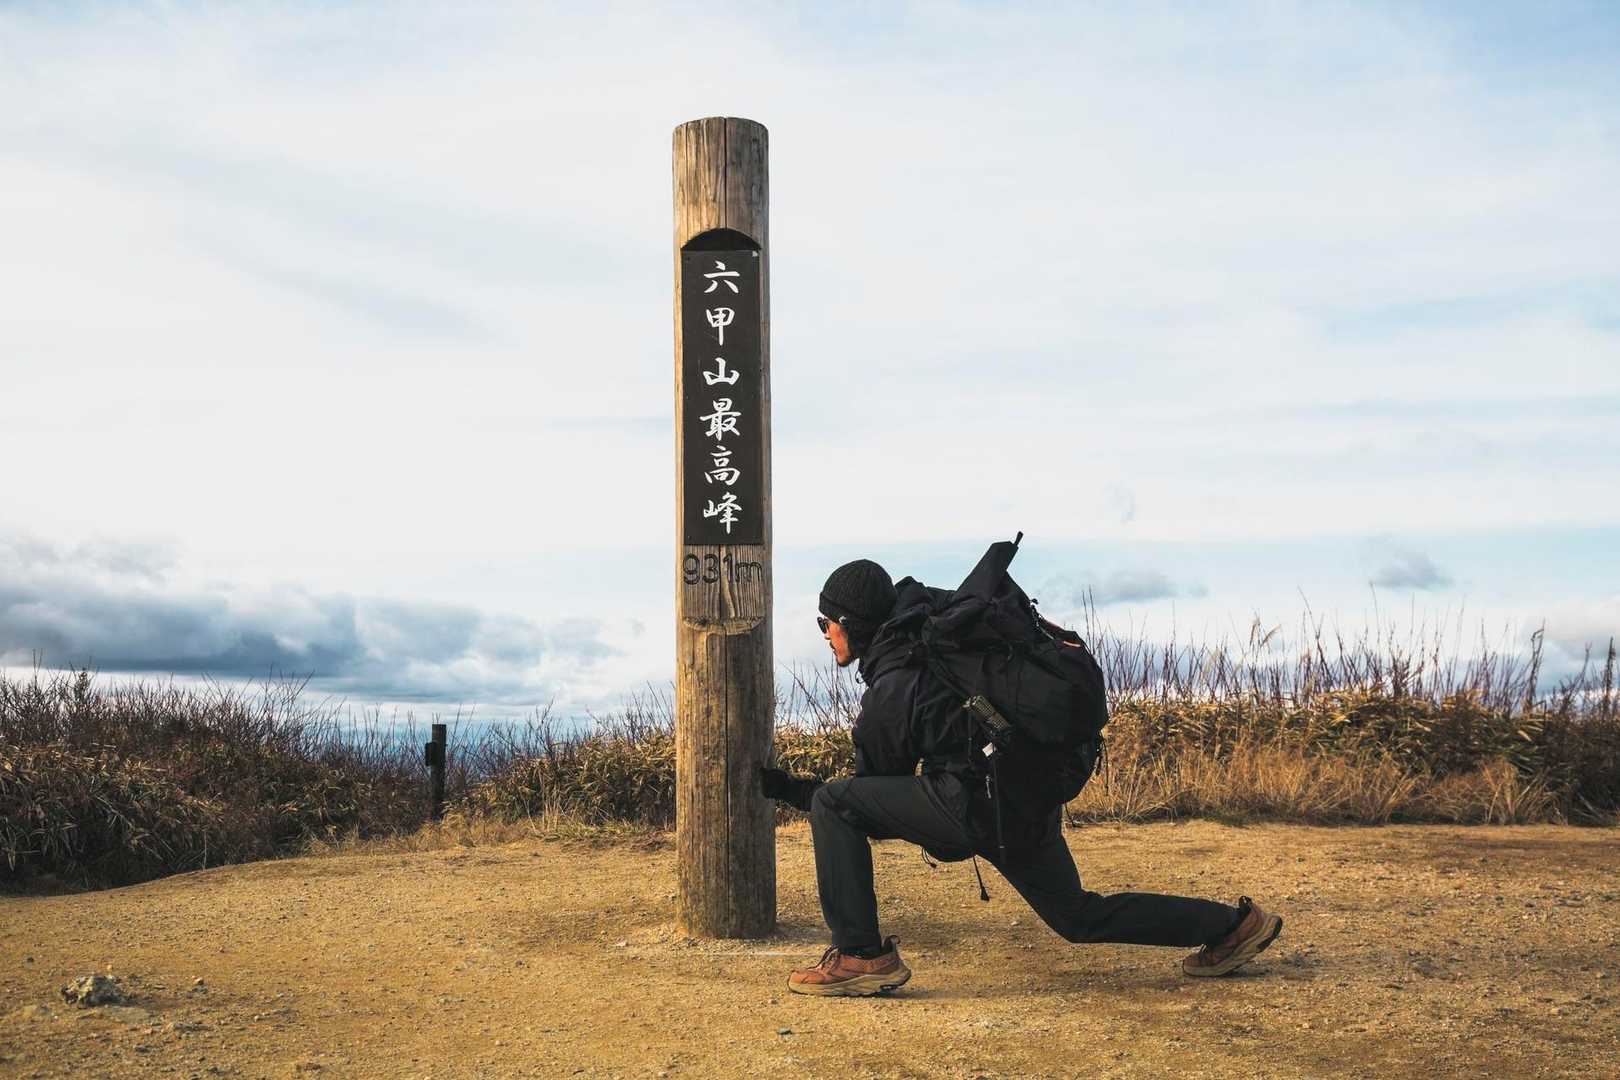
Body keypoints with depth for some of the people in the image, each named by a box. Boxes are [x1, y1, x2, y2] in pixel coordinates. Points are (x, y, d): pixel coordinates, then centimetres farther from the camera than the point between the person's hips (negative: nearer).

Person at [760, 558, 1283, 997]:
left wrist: (783, 786, 6)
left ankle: (861, 957, -6)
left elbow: (877, 796, 0)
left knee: (831, 803, -6)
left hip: (980, 810, -9)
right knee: (1078, 918, 25)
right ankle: (1232, 926, 22)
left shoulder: (884, 702, -12)